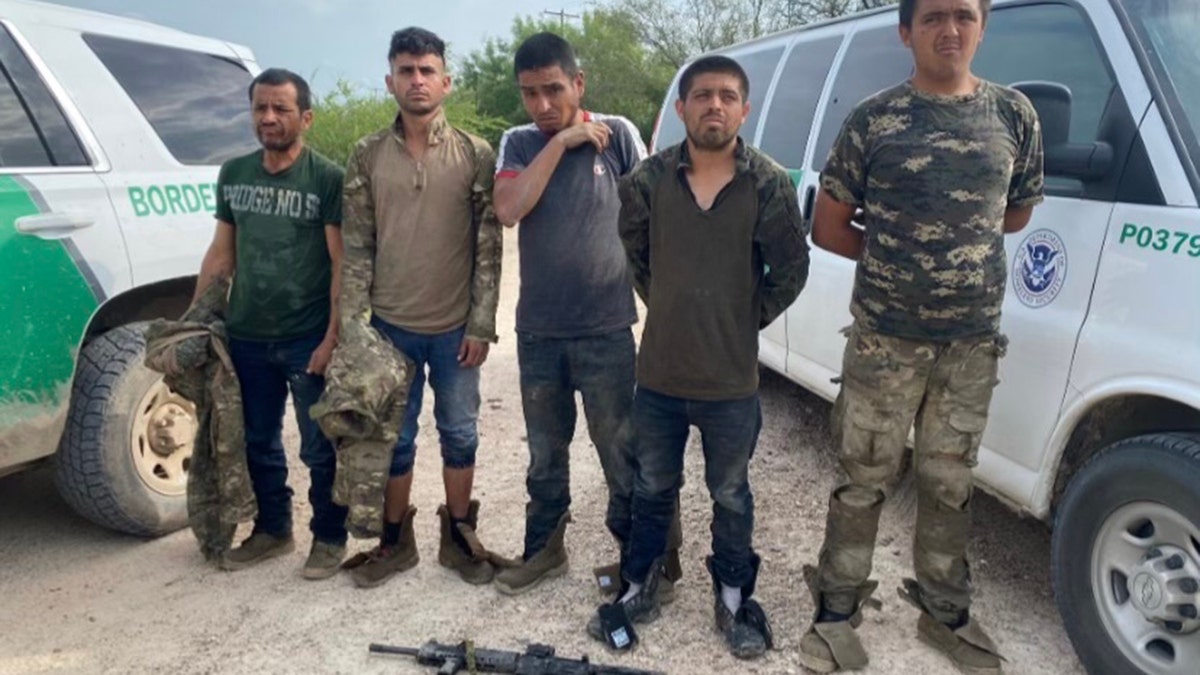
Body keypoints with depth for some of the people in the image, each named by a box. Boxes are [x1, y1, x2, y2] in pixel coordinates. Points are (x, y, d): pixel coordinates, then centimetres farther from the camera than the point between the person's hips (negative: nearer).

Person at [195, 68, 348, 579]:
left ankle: (329, 537, 23)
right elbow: (221, 253, 14)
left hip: (308, 341, -5)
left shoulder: (327, 178, -7)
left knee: (320, 448, 5)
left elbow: (342, 264, -10)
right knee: (258, 442, 16)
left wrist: (333, 337, -15)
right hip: (245, 338, 5)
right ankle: (272, 529, 34)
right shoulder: (233, 174, 8)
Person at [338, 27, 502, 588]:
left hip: (456, 326, -1)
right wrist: (352, 323, -3)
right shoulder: (368, 155, 1)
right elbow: (357, 247, 2)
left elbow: (489, 246, -3)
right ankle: (395, 540, 28)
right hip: (391, 324, 1)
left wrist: (482, 323, -8)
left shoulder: (475, 154, -3)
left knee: (459, 434, 11)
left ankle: (458, 536, 28)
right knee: (395, 437, 11)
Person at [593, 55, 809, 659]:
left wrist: (746, 320, 4)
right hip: (659, 374, 2)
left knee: (730, 496, 15)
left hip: (731, 381, -1)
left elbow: (791, 270, 0)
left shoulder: (768, 184, -9)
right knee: (653, 489, 17)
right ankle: (638, 589, 36)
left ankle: (733, 599, 34)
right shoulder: (648, 179, -5)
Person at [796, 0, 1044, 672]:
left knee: (949, 485, 15)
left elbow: (1016, 216, 16)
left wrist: (912, 249, 10)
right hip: (884, 341, -2)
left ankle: (946, 612, 32)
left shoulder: (1015, 114, 4)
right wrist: (895, 257, 1)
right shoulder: (874, 119, -5)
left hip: (974, 344, 3)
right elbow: (828, 229, 0)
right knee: (866, 480, 6)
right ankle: (837, 611, 21)